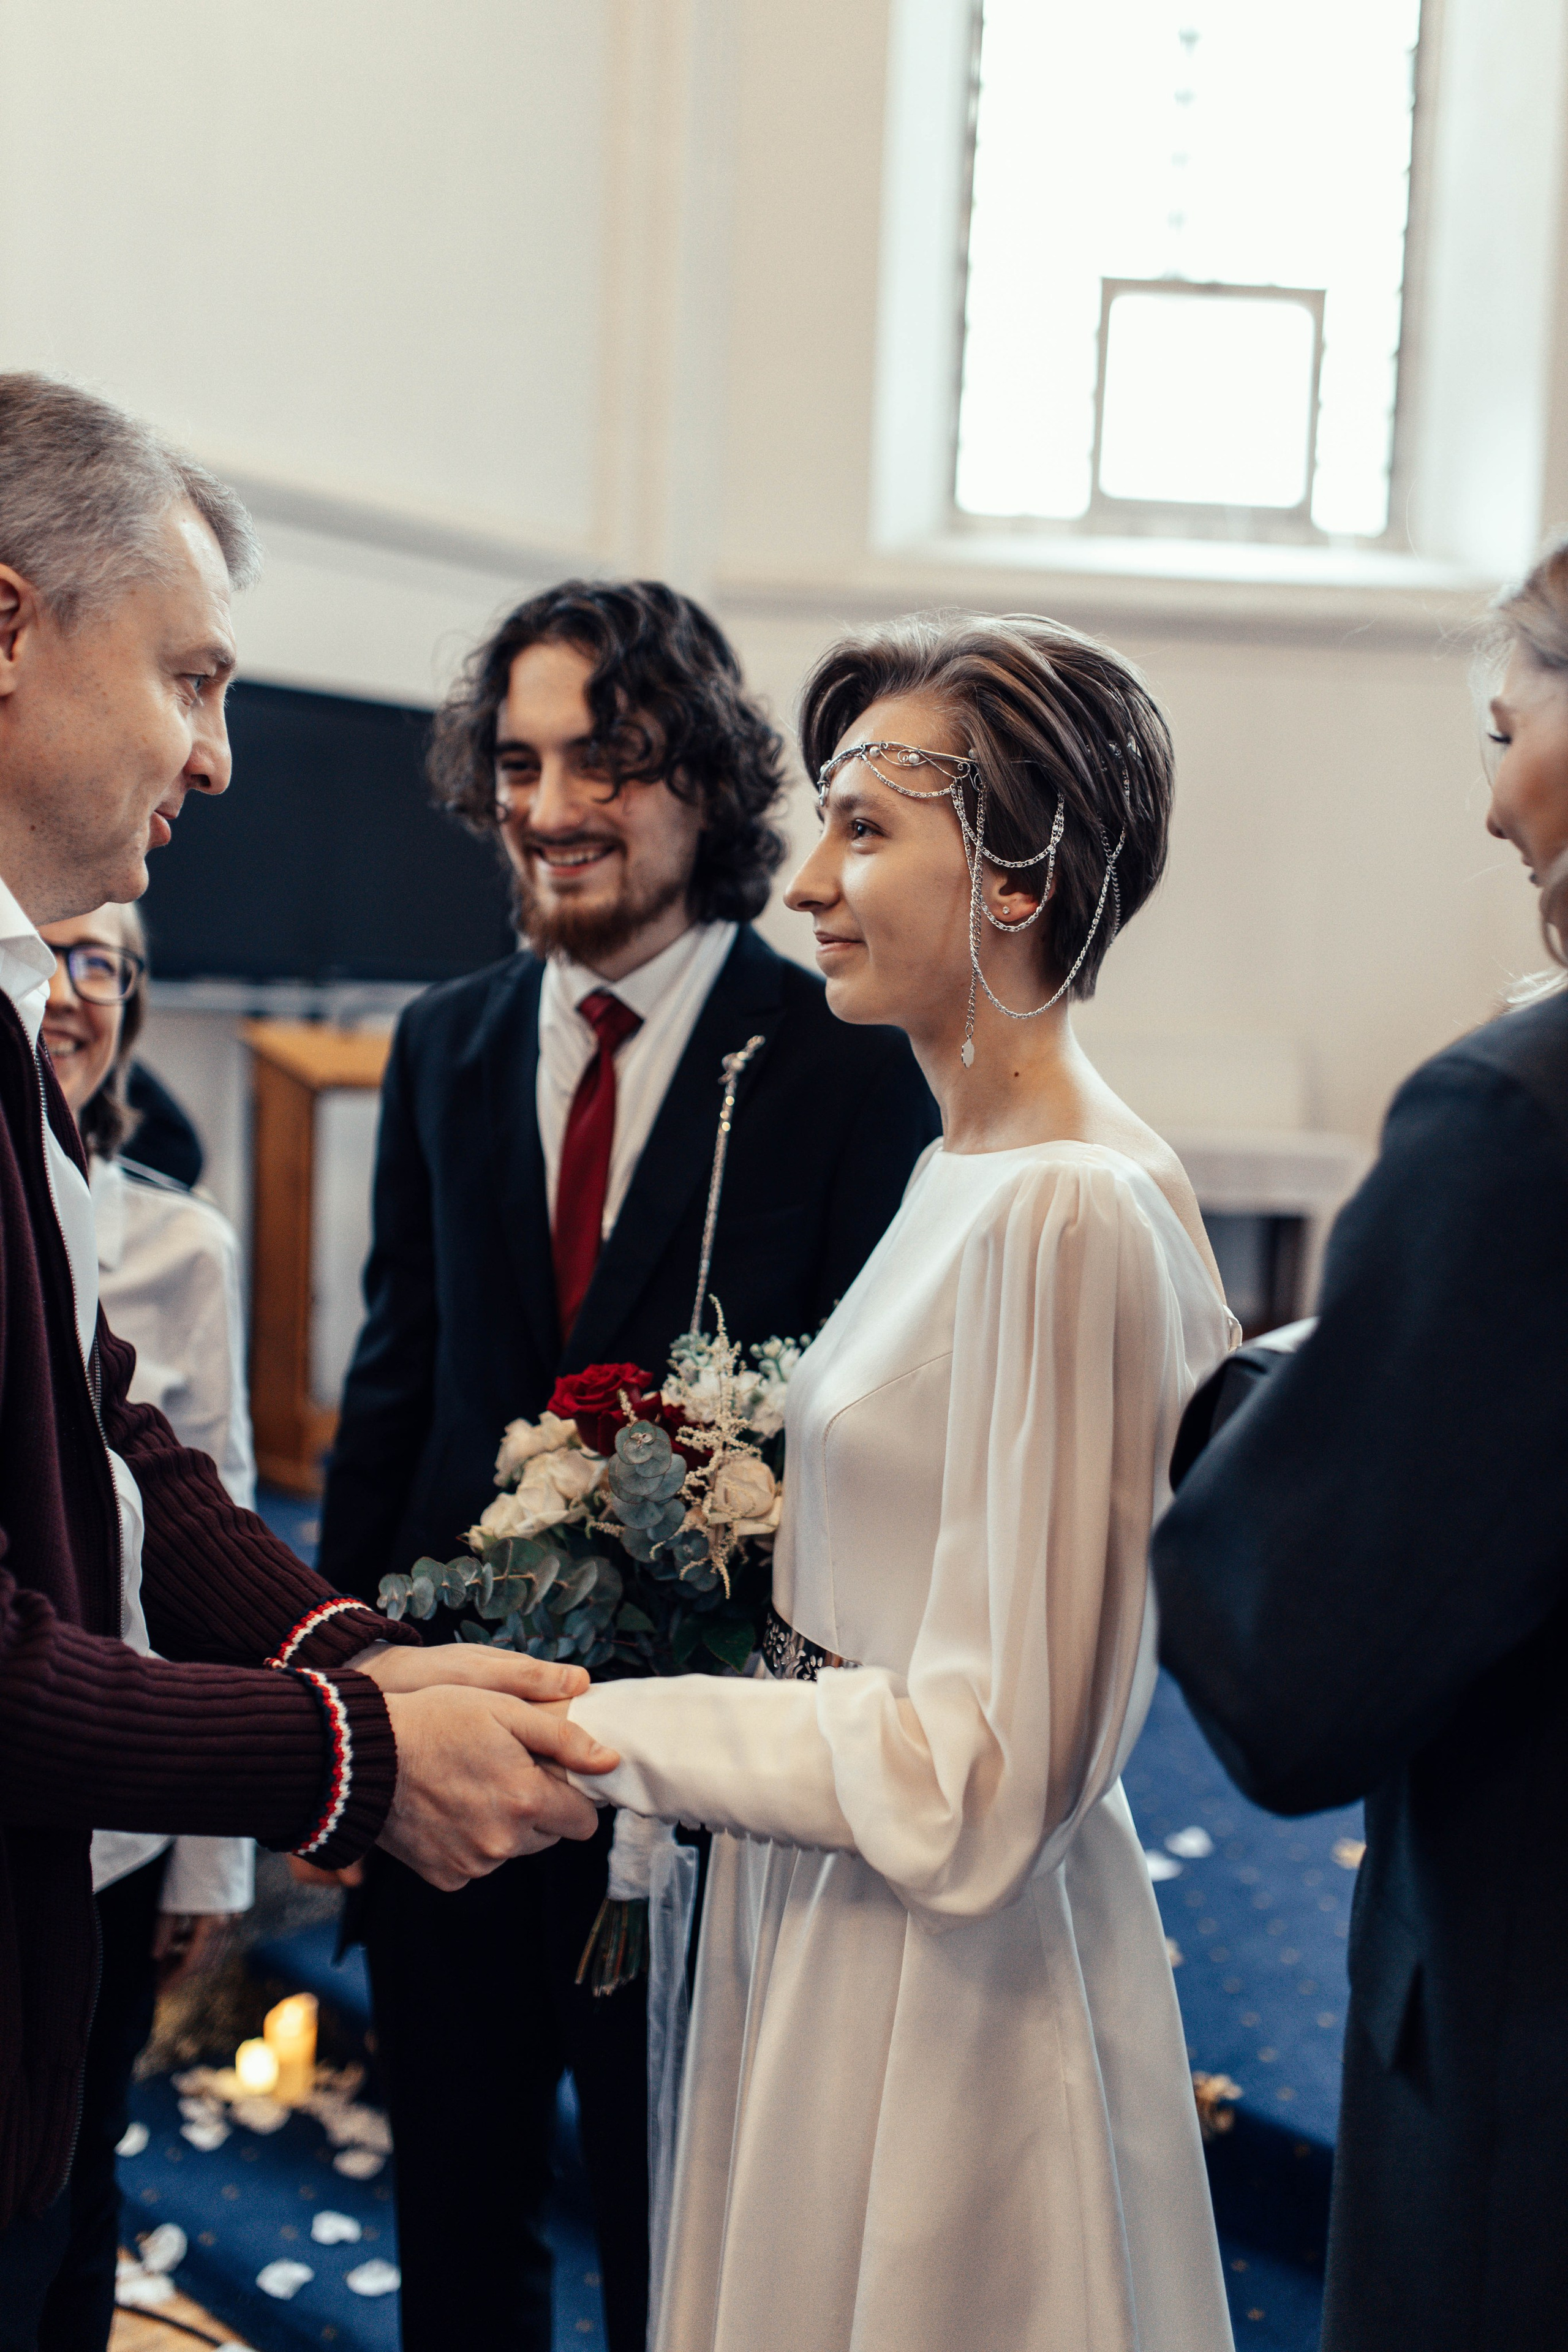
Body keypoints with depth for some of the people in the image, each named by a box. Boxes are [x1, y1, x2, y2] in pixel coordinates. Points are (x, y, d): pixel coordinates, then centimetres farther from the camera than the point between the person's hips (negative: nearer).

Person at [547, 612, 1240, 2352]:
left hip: (941, 1997, -9)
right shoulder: (969, 1166, 4)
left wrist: (584, 1729, -20)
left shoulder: (1072, 1211, -25)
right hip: (826, 1936, 9)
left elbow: (980, 1769, -24)